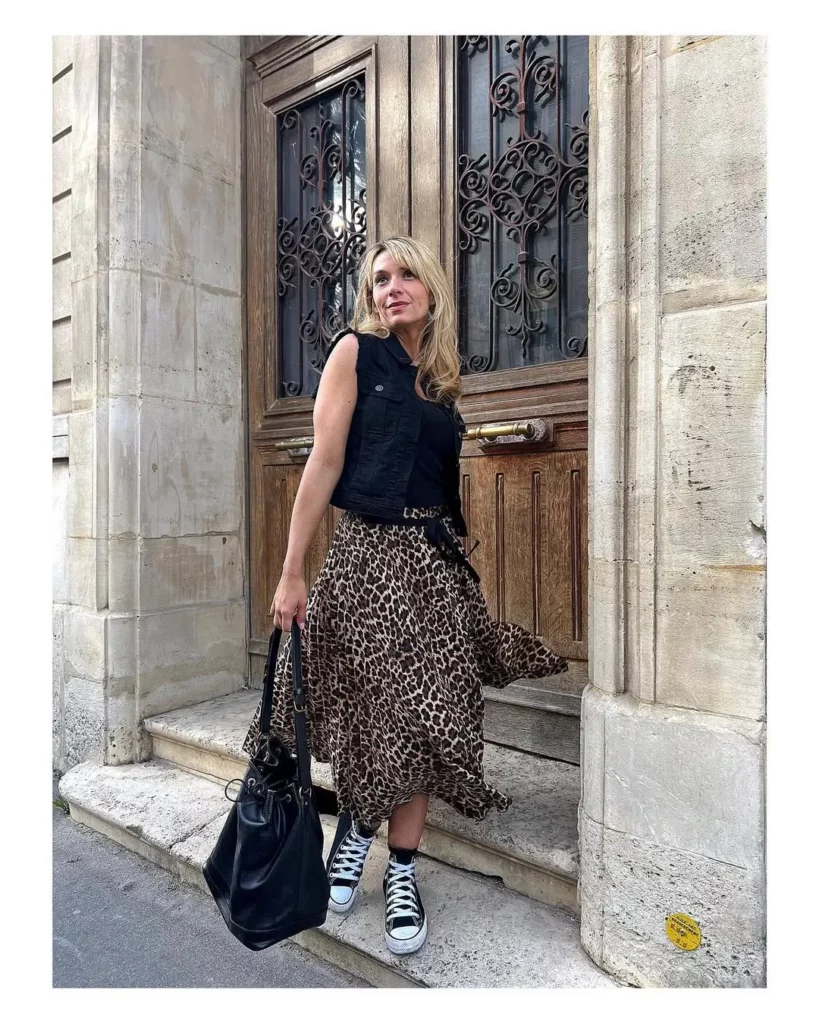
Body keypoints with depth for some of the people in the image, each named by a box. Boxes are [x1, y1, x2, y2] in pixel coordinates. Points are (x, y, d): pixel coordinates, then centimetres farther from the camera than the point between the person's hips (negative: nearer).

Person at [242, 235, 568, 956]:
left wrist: (459, 557, 15)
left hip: (437, 558, 5)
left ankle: (402, 870, 22)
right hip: (367, 552, -4)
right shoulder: (356, 350, 0)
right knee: (373, 708, 3)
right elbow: (325, 462, -8)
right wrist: (292, 573, -12)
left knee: (423, 713, 5)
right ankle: (357, 825, 33)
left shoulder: (442, 377, 15)